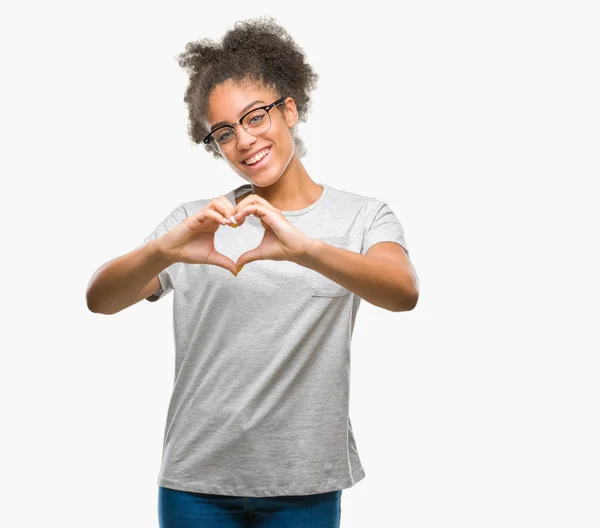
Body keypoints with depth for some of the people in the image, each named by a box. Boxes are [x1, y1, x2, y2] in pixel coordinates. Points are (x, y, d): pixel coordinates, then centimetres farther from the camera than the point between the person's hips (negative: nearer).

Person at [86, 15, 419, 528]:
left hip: (305, 484, -1)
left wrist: (303, 248, -35)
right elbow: (100, 300, -5)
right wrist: (163, 251, -26)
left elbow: (404, 292, -18)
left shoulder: (361, 216, 2)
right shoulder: (195, 222, 6)